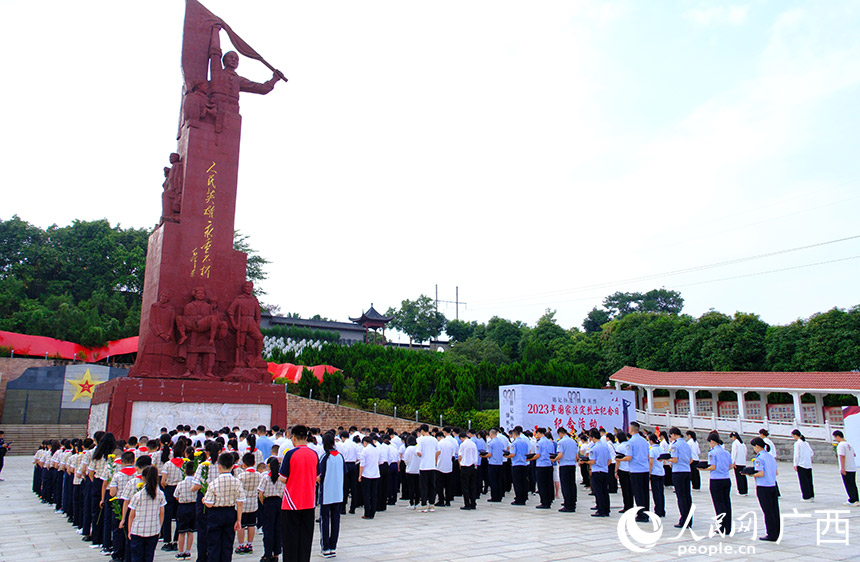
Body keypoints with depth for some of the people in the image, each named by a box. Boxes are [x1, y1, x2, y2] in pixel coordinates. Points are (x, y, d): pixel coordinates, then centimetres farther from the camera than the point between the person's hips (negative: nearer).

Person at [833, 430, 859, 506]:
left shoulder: (841, 445, -14)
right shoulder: (849, 444, 12)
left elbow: (842, 456, -20)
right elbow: (854, 455, 24)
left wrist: (842, 468, -19)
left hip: (846, 469, -8)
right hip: (853, 468, 8)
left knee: (849, 486, -2)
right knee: (853, 485, 12)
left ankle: (853, 501, -1)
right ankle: (855, 501, 16)